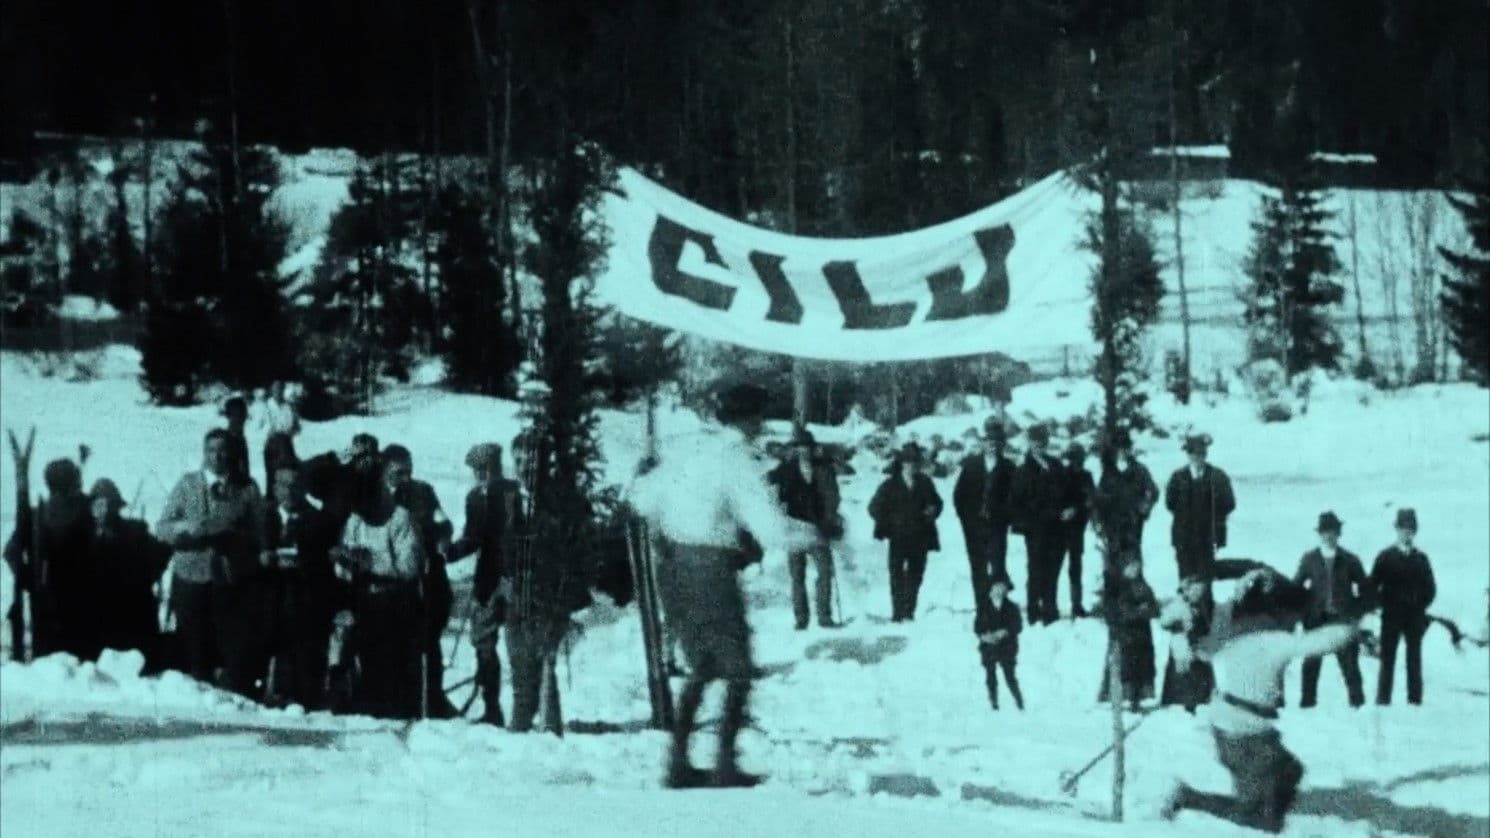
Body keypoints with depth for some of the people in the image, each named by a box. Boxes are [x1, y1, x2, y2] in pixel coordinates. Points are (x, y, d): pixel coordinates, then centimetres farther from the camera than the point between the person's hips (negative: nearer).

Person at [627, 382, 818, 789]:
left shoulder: (683, 447, 4)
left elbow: (644, 501, 13)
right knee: (738, 671, 8)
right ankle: (725, 766, 3)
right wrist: (816, 533, -1)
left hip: (670, 567, 7)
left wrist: (644, 474, 33)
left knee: (701, 668, 20)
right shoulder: (739, 462, -15)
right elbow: (774, 532, -18)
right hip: (709, 570, -7)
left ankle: (678, 762, 18)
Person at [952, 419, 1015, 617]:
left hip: (997, 526, -2)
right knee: (978, 569, 4)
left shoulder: (1008, 468, 3)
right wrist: (966, 518, 3)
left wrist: (1004, 517, -8)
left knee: (997, 568, -12)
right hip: (974, 525, 2)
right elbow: (959, 494, 10)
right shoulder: (970, 464, 9)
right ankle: (981, 607, 9)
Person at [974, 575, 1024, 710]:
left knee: (1010, 676, -6)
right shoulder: (984, 609, 5)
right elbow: (977, 627, 4)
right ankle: (994, 704, 6)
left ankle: (1020, 703, 9)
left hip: (1007, 648, -1)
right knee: (991, 678, -1)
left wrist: (1004, 633, -18)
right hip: (989, 648, 1)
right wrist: (985, 636, -15)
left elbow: (1016, 627, -2)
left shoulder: (1012, 608, 4)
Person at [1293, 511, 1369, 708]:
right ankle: (1307, 702, 6)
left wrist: (1358, 613, -1)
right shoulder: (1309, 559, 6)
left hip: (1343, 619, -1)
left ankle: (1357, 702, 8)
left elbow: (1365, 589, 8)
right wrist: (1304, 613, 1)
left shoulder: (1350, 560, 4)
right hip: (1317, 619, 1)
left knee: (1349, 662, 0)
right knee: (1311, 663, 0)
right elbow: (1295, 586, 9)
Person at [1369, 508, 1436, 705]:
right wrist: (1385, 605, -4)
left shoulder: (1421, 558, 10)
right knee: (1387, 661, -3)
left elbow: (1430, 589, 13)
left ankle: (1415, 702, 3)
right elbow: (1373, 586, 2)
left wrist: (1420, 606, 3)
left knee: (1414, 662, 2)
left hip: (1415, 617, 2)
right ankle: (1383, 702, -2)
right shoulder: (1385, 557, 3)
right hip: (1391, 618, -2)